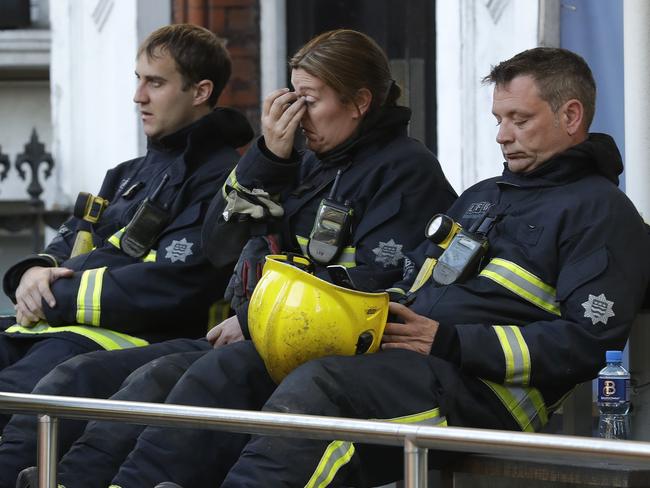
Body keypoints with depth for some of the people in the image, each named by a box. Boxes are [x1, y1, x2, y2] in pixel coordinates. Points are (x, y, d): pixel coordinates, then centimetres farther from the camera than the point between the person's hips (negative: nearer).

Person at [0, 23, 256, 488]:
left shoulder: (219, 180, -4)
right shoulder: (133, 173, 26)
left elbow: (169, 287, -14)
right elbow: (69, 243, 28)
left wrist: (56, 301, -10)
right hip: (53, 328, 9)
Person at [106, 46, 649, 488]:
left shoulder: (602, 212, 1)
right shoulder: (479, 197, 30)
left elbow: (586, 341, -11)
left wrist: (448, 342, -14)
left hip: (482, 386, -8)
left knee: (319, 387, -34)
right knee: (231, 367, -10)